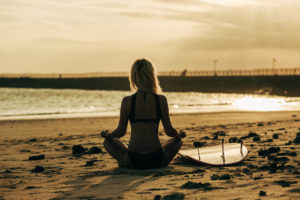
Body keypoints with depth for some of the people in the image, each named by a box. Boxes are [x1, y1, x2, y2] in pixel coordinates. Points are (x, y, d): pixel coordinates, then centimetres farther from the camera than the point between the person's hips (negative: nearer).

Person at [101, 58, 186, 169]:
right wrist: (179, 134, 24)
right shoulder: (161, 100, -6)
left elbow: (121, 132, 1)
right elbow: (169, 131, 0)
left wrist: (106, 134, 23)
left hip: (133, 162, 0)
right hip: (157, 161, 0)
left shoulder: (127, 101, -7)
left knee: (108, 141, 27)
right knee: (177, 140, 31)